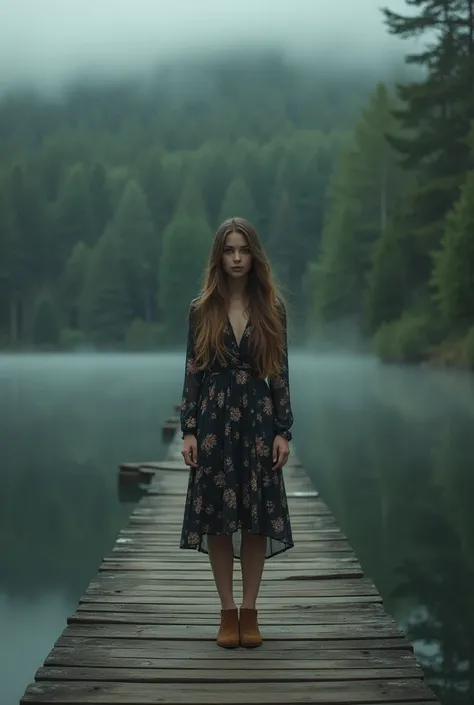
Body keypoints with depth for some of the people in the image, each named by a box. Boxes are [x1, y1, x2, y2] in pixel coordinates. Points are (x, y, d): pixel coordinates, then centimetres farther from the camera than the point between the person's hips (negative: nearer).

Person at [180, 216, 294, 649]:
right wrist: (189, 430, -5)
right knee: (217, 516, 1)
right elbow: (193, 371, 1)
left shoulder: (272, 308, 3)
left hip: (258, 419, 0)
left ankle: (250, 611, 11)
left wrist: (283, 431, -3)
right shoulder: (202, 309, 2)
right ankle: (228, 611, 10)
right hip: (215, 419, 0)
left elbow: (280, 372, 2)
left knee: (257, 516, 2)